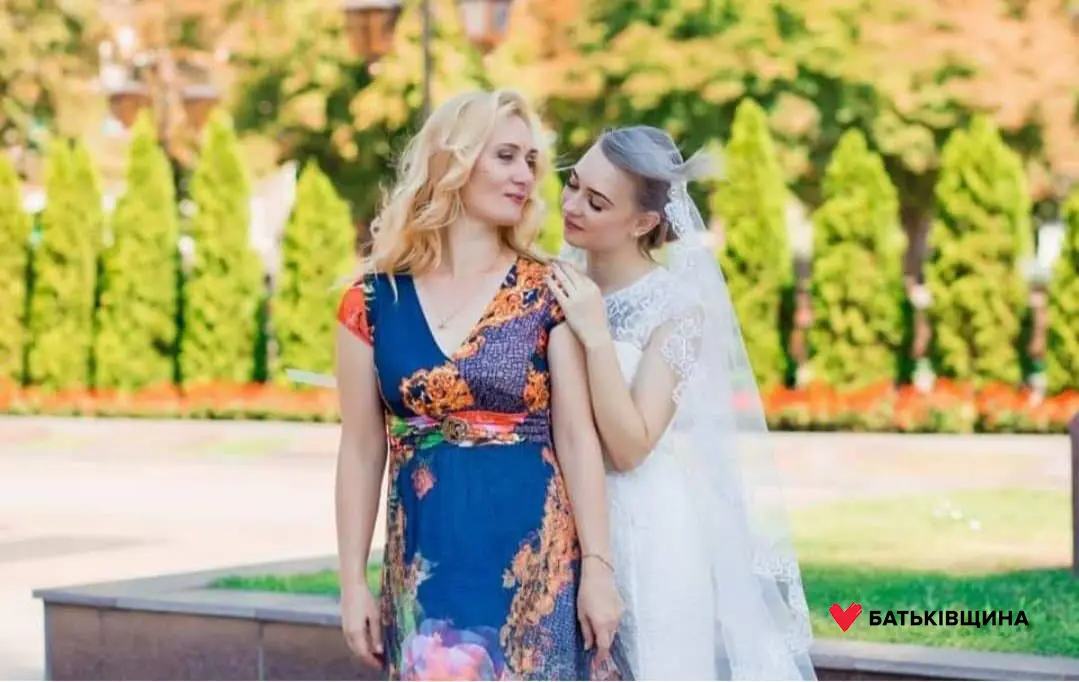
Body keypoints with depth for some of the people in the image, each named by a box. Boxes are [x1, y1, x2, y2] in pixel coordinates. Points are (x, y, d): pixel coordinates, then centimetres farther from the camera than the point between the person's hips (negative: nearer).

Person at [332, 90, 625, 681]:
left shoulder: (547, 293, 1)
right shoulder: (374, 300, 2)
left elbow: (577, 436, -2)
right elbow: (361, 449, 5)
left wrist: (598, 565, -7)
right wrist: (353, 580, 3)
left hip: (536, 559, 0)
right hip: (428, 565, 1)